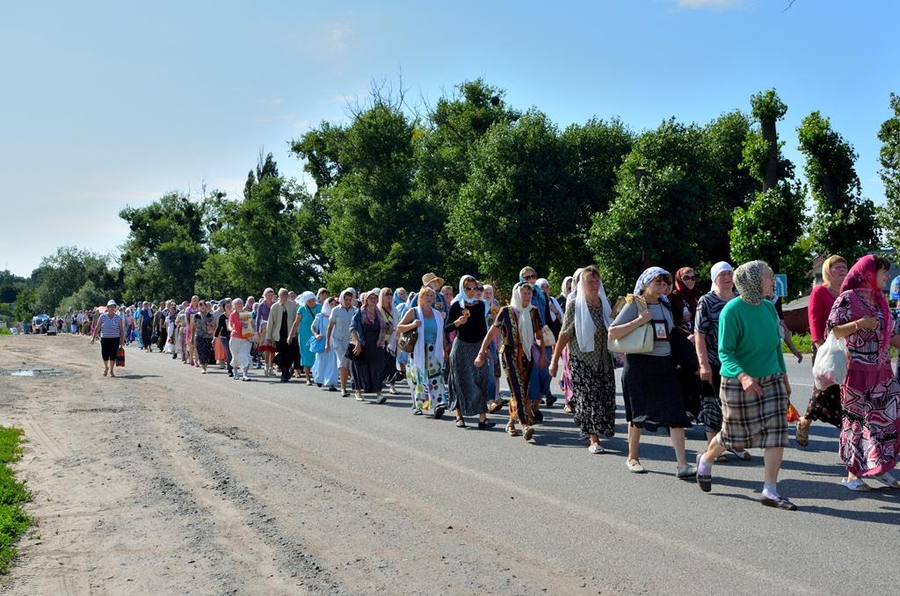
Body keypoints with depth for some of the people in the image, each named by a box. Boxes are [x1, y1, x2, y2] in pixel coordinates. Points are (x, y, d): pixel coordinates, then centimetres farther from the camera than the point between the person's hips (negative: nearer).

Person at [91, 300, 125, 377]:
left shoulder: (118, 317, 2)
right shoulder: (102, 316, 3)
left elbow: (121, 330, 3)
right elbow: (97, 328, 6)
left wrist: (122, 340, -2)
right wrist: (93, 337, 3)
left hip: (115, 339, 0)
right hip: (104, 339, 0)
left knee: (113, 355, -3)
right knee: (105, 355, -3)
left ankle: (111, 370, 6)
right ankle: (106, 368, 24)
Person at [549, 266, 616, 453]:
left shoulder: (605, 303, 8)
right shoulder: (575, 305, -5)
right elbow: (564, 334, -5)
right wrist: (555, 360, -6)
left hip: (604, 359, 4)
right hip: (582, 360, -4)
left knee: (606, 397, 1)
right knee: (589, 397, -8)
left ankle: (594, 429, 25)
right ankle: (594, 440, -2)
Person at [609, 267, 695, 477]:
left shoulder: (665, 306, 12)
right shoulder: (634, 305, -5)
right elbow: (612, 333, -15)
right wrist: (640, 320, -20)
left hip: (665, 365, 5)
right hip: (640, 364, -4)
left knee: (676, 413, -7)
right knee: (638, 414, 8)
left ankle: (682, 464, -9)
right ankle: (632, 458, 26)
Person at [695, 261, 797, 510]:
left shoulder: (769, 307, 4)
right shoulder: (732, 310, -16)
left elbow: (776, 345, 15)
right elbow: (725, 351, -21)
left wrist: (784, 378, 19)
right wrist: (743, 376, -36)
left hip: (771, 380, 6)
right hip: (739, 382, -5)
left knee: (777, 432, -5)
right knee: (735, 435, 8)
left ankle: (770, 491, 2)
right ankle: (705, 460, 39)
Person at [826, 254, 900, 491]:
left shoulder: (880, 300, 14)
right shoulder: (847, 299, -6)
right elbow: (833, 331, -10)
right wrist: (860, 324, -19)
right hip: (857, 370, -7)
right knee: (856, 419, -2)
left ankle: (879, 468, 16)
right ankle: (853, 474, 7)